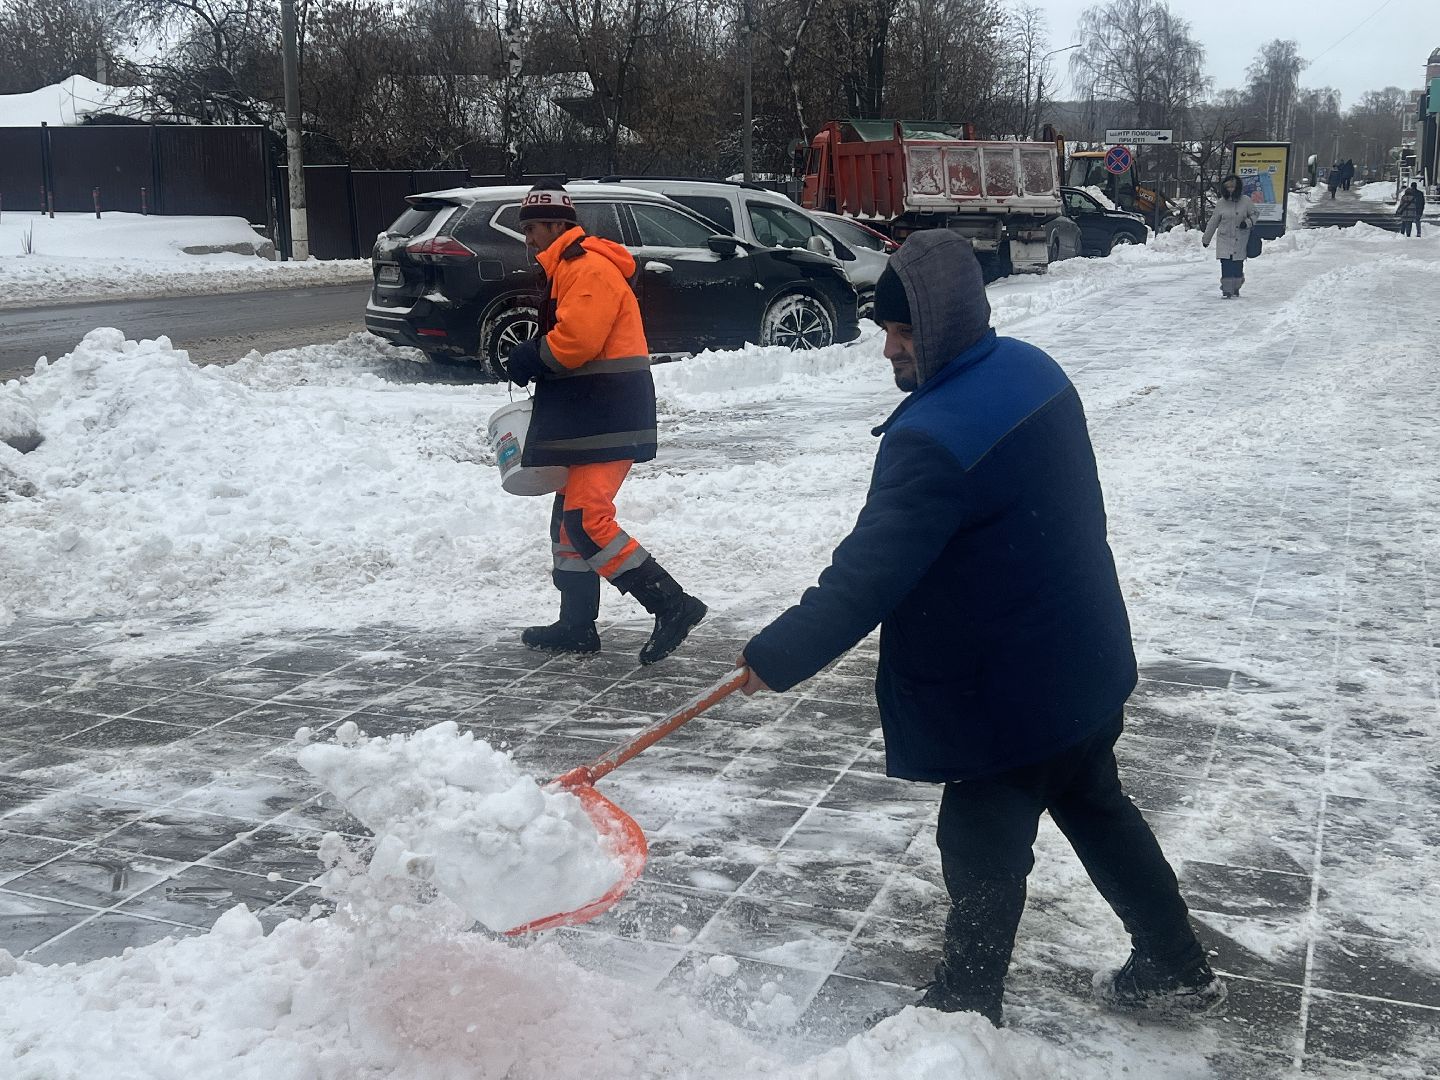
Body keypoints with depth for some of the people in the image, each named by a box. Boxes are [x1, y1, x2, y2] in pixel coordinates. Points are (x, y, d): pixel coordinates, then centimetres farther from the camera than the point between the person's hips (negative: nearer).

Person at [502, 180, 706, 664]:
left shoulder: (588, 267, -13)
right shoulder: (564, 270, 22)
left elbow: (576, 338, -24)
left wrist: (531, 359, -9)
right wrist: (533, 362, 8)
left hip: (609, 422, -11)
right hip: (587, 419, 11)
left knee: (586, 520, -17)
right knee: (570, 517, 15)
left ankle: (672, 605, -15)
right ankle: (577, 625, 24)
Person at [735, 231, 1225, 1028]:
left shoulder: (933, 438, -29)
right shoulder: (1034, 371, -1)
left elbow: (867, 576, -29)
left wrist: (776, 656, -18)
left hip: (1009, 691, -9)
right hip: (1087, 658, 9)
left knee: (983, 851, 9)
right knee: (1095, 809, 25)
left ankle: (966, 1009, 28)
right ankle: (1177, 970, 39)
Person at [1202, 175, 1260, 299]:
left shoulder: (1245, 201, -2)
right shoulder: (1221, 203, 2)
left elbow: (1255, 213, 10)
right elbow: (1213, 221, 11)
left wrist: (1248, 222, -10)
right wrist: (1206, 238, 15)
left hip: (1240, 240, 0)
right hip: (1224, 238, 0)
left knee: (1238, 265, 3)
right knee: (1226, 265, -9)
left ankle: (1236, 287, 22)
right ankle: (1227, 290, -5)